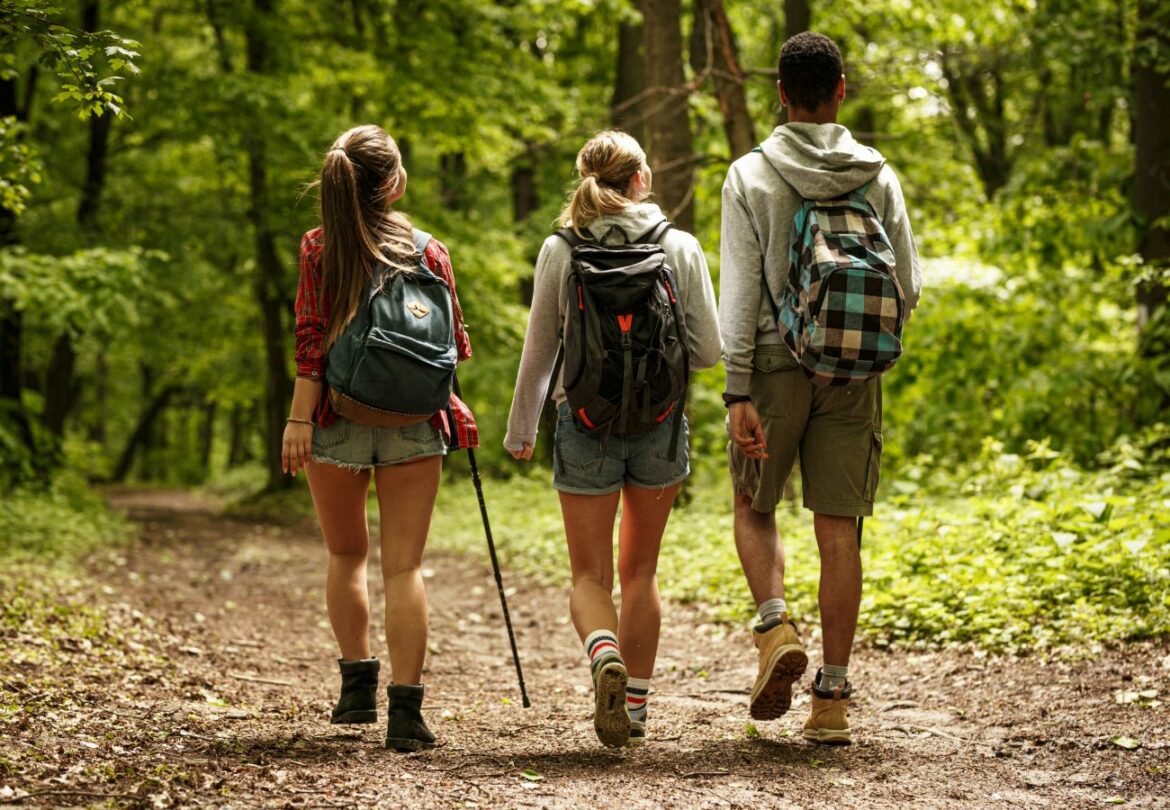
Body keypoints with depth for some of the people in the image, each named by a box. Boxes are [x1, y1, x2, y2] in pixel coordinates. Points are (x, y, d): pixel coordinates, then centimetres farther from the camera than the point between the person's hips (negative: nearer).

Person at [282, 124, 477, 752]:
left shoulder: (320, 247, -3)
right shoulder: (429, 251, 1)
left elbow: (312, 340, -9)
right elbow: (454, 345, 7)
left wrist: (299, 418, -9)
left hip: (339, 418, 0)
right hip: (414, 421, 0)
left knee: (347, 554, 19)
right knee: (404, 564, 0)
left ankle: (357, 685, 18)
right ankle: (406, 710, -7)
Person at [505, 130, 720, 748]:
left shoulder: (560, 252, -4)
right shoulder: (681, 249, -2)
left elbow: (538, 353, 1)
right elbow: (707, 351, -1)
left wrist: (520, 430, 14)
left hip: (584, 424, -1)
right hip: (661, 421, 1)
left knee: (590, 576, 7)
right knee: (640, 570, 16)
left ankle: (605, 655, -23)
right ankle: (635, 703, 18)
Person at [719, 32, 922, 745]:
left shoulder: (751, 176, -3)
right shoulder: (877, 176, 3)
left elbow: (739, 290, -8)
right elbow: (909, 286, 3)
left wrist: (738, 391, -8)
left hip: (776, 366, -2)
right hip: (853, 374, 2)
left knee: (755, 509, 17)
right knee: (839, 531, 4)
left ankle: (777, 626, -7)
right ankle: (833, 696, 4)